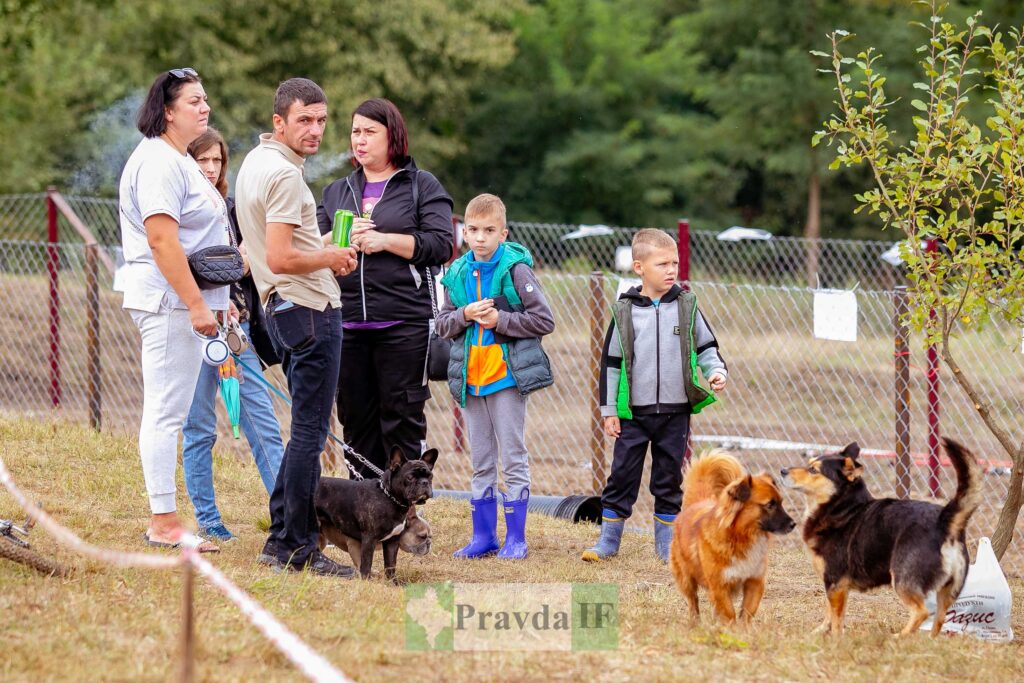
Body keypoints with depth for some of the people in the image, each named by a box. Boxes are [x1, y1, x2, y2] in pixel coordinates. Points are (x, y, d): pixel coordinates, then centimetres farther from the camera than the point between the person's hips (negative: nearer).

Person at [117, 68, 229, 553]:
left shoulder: (179, 161, 20)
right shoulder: (158, 162, -14)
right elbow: (162, 239, -21)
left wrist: (213, 300, 25)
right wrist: (196, 304, -23)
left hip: (183, 303, 11)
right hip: (170, 301, -11)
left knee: (166, 413, 10)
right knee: (166, 412, -9)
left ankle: (162, 521, 12)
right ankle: (164, 522, -9)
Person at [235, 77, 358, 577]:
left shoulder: (254, 163, 15)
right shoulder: (284, 174, -18)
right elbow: (280, 259, -24)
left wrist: (321, 253, 16)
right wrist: (331, 258, -8)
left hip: (282, 309, 10)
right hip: (309, 310, -10)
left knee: (308, 428, 16)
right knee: (310, 432, -7)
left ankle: (282, 537, 17)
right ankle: (295, 549, -6)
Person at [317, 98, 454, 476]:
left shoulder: (422, 186, 5)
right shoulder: (337, 192, 19)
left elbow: (440, 245, -6)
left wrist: (385, 240, -13)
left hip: (404, 324, -5)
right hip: (347, 324, 5)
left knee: (401, 422, -4)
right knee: (357, 420, 6)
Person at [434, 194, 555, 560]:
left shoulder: (516, 270, -9)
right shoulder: (457, 274, 6)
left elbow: (543, 321, -9)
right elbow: (443, 325, 9)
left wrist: (500, 320, -15)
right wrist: (465, 315, -10)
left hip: (508, 375, -5)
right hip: (471, 377, 5)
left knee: (513, 460, 0)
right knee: (481, 463, 11)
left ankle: (516, 537, 4)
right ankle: (483, 537, 17)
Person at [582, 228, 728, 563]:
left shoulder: (686, 307, 2)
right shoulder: (624, 311, -2)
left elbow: (705, 346, 11)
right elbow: (611, 362, 2)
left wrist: (716, 371, -9)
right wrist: (609, 410, 0)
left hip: (675, 412, 1)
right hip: (634, 412, -1)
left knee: (669, 479, 8)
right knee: (622, 474, 2)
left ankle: (667, 543, 16)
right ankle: (608, 540, 11)